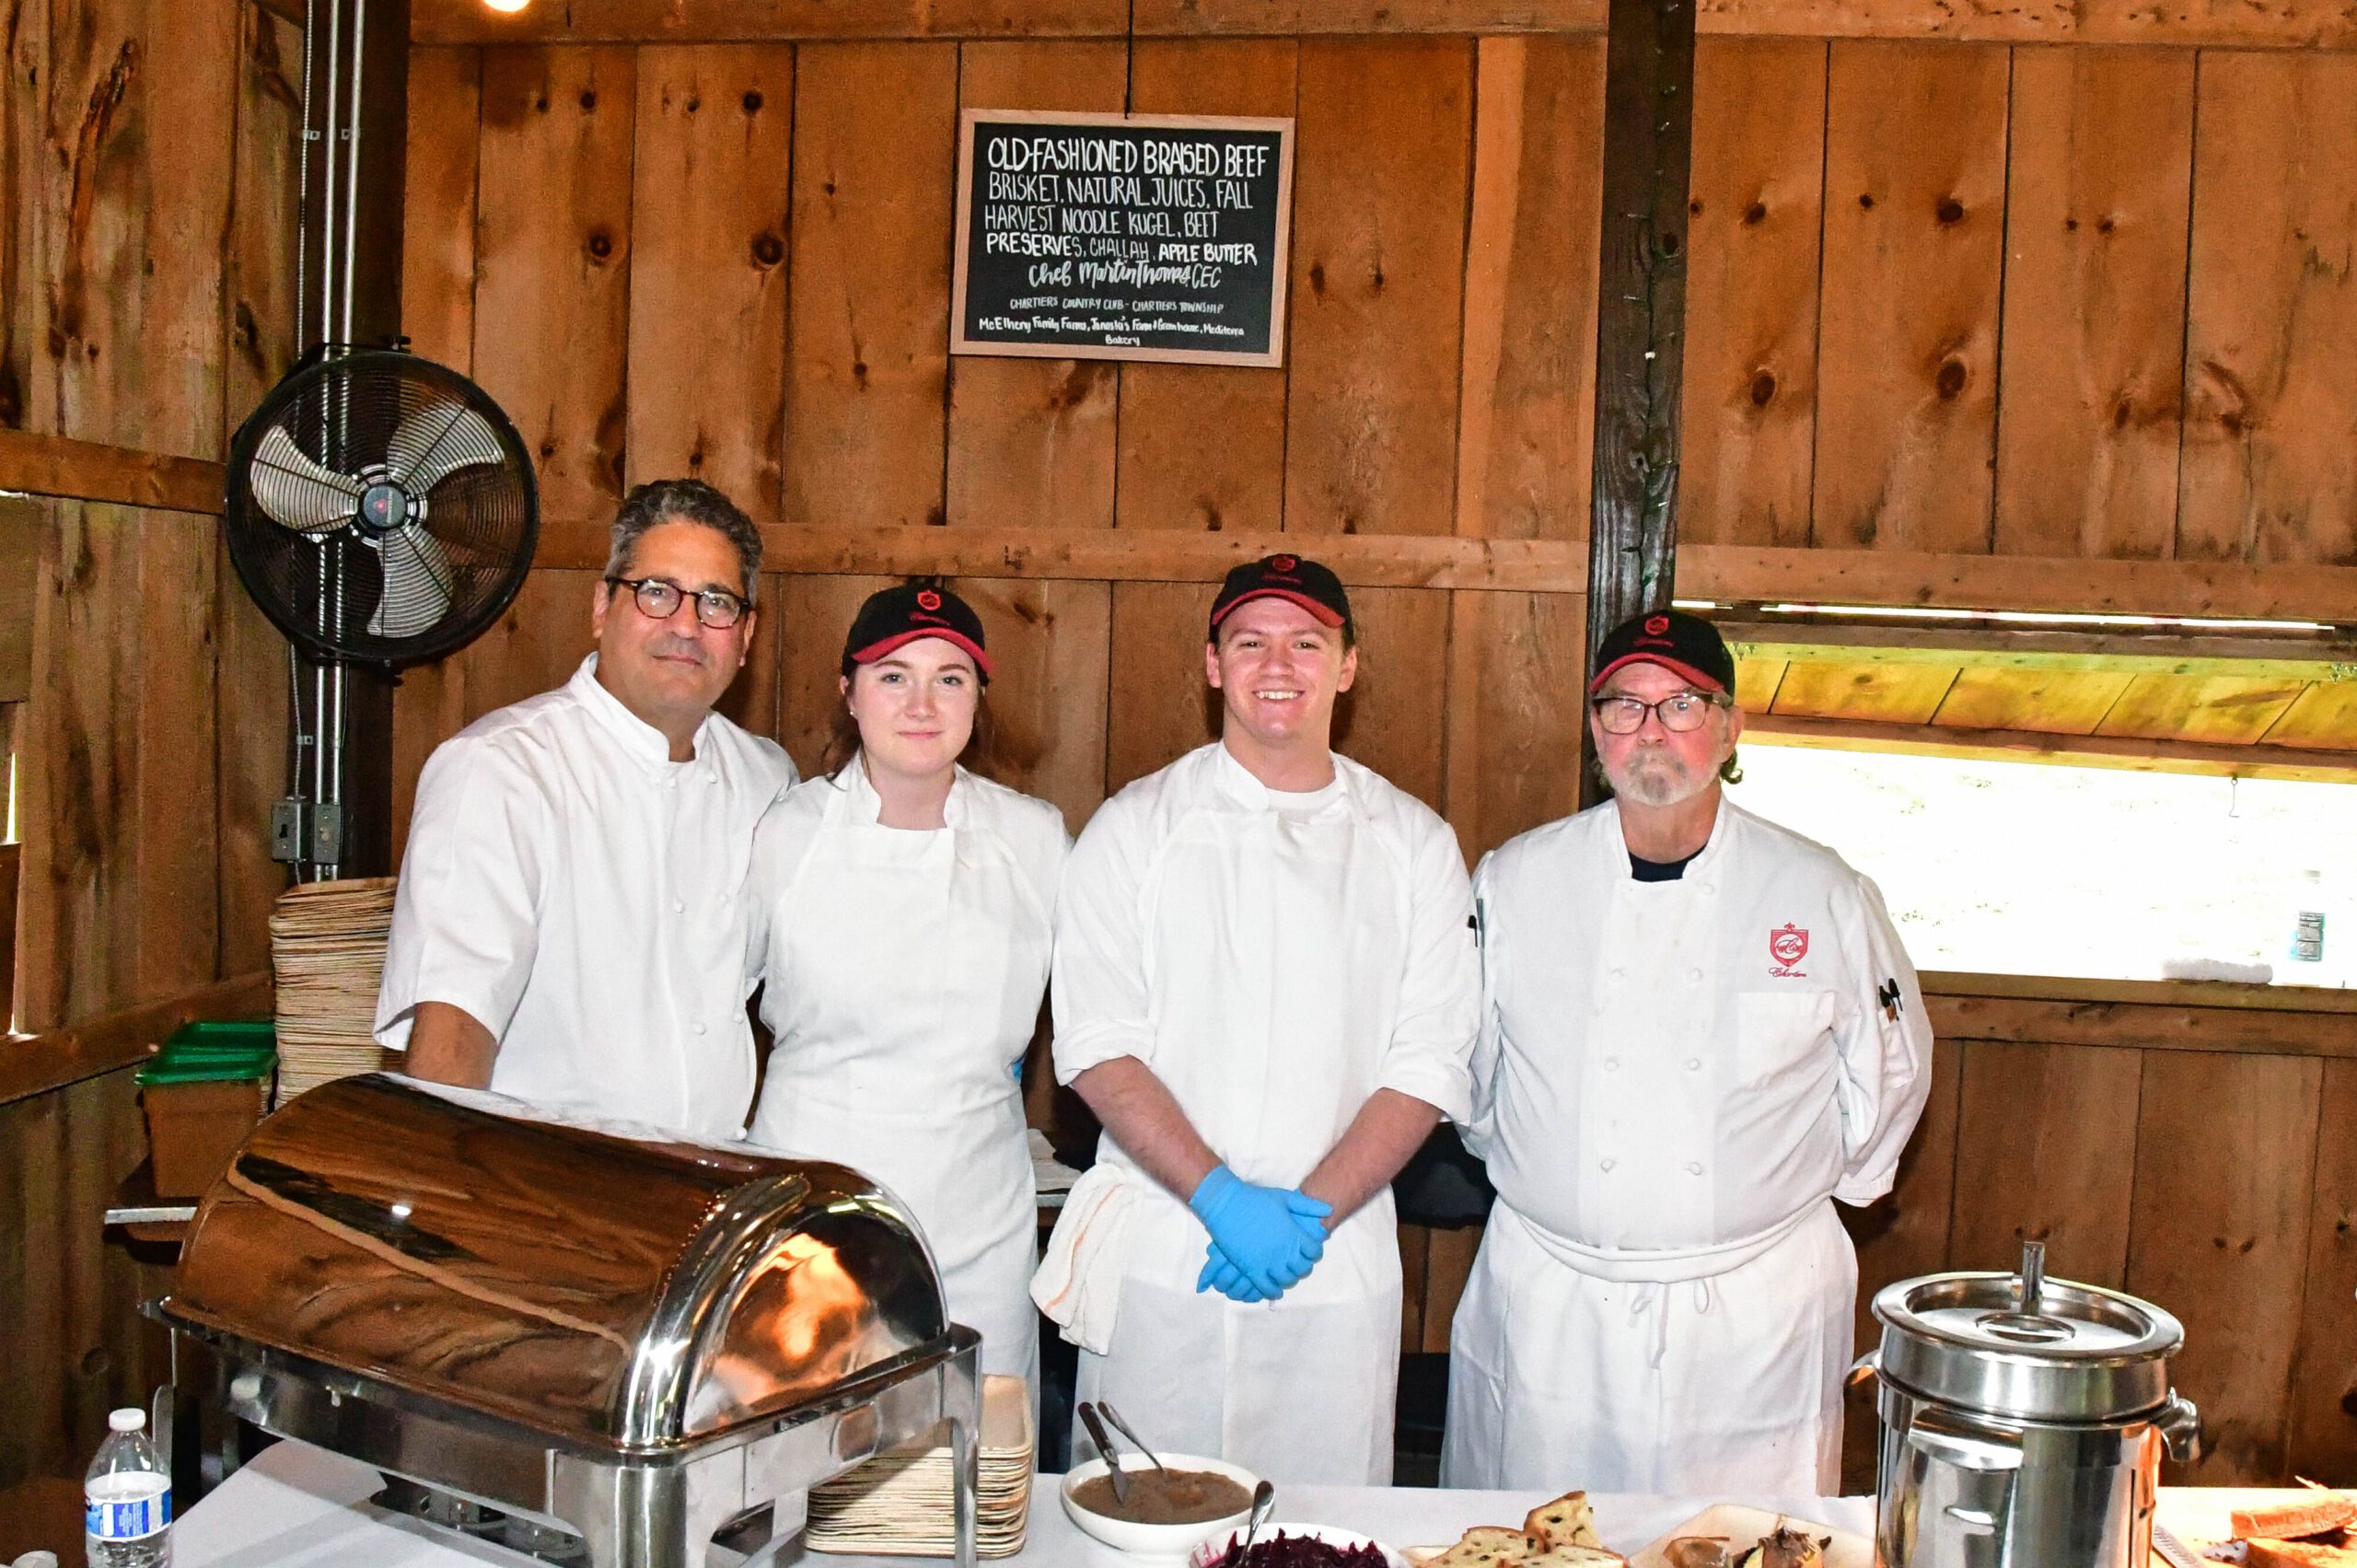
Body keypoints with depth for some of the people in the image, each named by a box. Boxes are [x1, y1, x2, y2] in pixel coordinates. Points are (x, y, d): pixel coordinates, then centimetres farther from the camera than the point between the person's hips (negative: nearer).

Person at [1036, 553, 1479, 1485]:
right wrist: (1222, 1197, -15)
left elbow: (1430, 1064, 1)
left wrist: (1310, 1214, -11)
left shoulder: (1414, 843, 5)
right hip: (1158, 1263, -1)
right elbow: (1096, 1048, -4)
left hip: (1340, 1271, 1)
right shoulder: (1135, 829, 2)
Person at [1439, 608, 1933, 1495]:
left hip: (1755, 1315, 0)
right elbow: (1463, 1065, 12)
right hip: (1548, 1310, 1)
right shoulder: (1514, 883, -2)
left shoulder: (1823, 895, -2)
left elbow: (1890, 1068, 12)